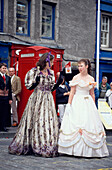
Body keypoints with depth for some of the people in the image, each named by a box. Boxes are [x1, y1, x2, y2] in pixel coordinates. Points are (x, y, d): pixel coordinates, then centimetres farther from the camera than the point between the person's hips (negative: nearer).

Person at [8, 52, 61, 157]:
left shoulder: (51, 73, 11)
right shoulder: (35, 71, -6)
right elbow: (29, 86, -7)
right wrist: (37, 80, -22)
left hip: (48, 100, 5)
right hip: (37, 100, -5)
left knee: (49, 122, 2)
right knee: (37, 122, -4)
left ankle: (48, 146, 8)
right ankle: (36, 146, 4)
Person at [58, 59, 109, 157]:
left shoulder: (91, 79, 9)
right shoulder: (76, 78, -1)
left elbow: (92, 94, 13)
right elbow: (72, 92, -3)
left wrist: (94, 107, 10)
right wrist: (69, 104, -10)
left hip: (88, 103, 4)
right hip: (77, 103, -4)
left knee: (90, 123, 1)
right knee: (76, 124, -8)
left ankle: (88, 149, 9)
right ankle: (77, 149, -2)